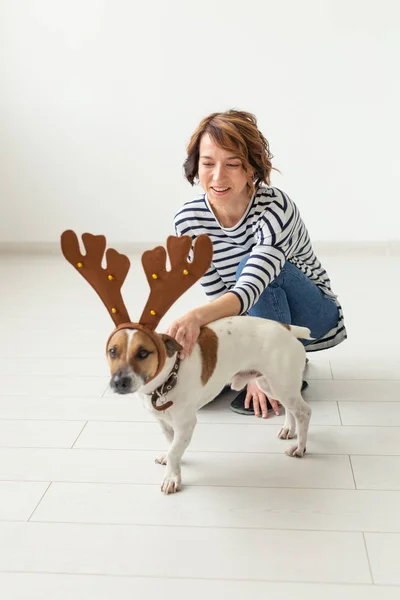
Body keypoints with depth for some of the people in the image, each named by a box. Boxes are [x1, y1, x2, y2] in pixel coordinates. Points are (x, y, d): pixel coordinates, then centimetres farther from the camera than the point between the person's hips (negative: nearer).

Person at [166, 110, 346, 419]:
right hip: (255, 320, 5)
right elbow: (220, 298, -15)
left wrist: (197, 316, -63)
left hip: (312, 314, -4)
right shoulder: (188, 221, -16)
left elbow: (253, 285, -43)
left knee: (252, 267, -34)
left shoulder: (276, 206, -30)